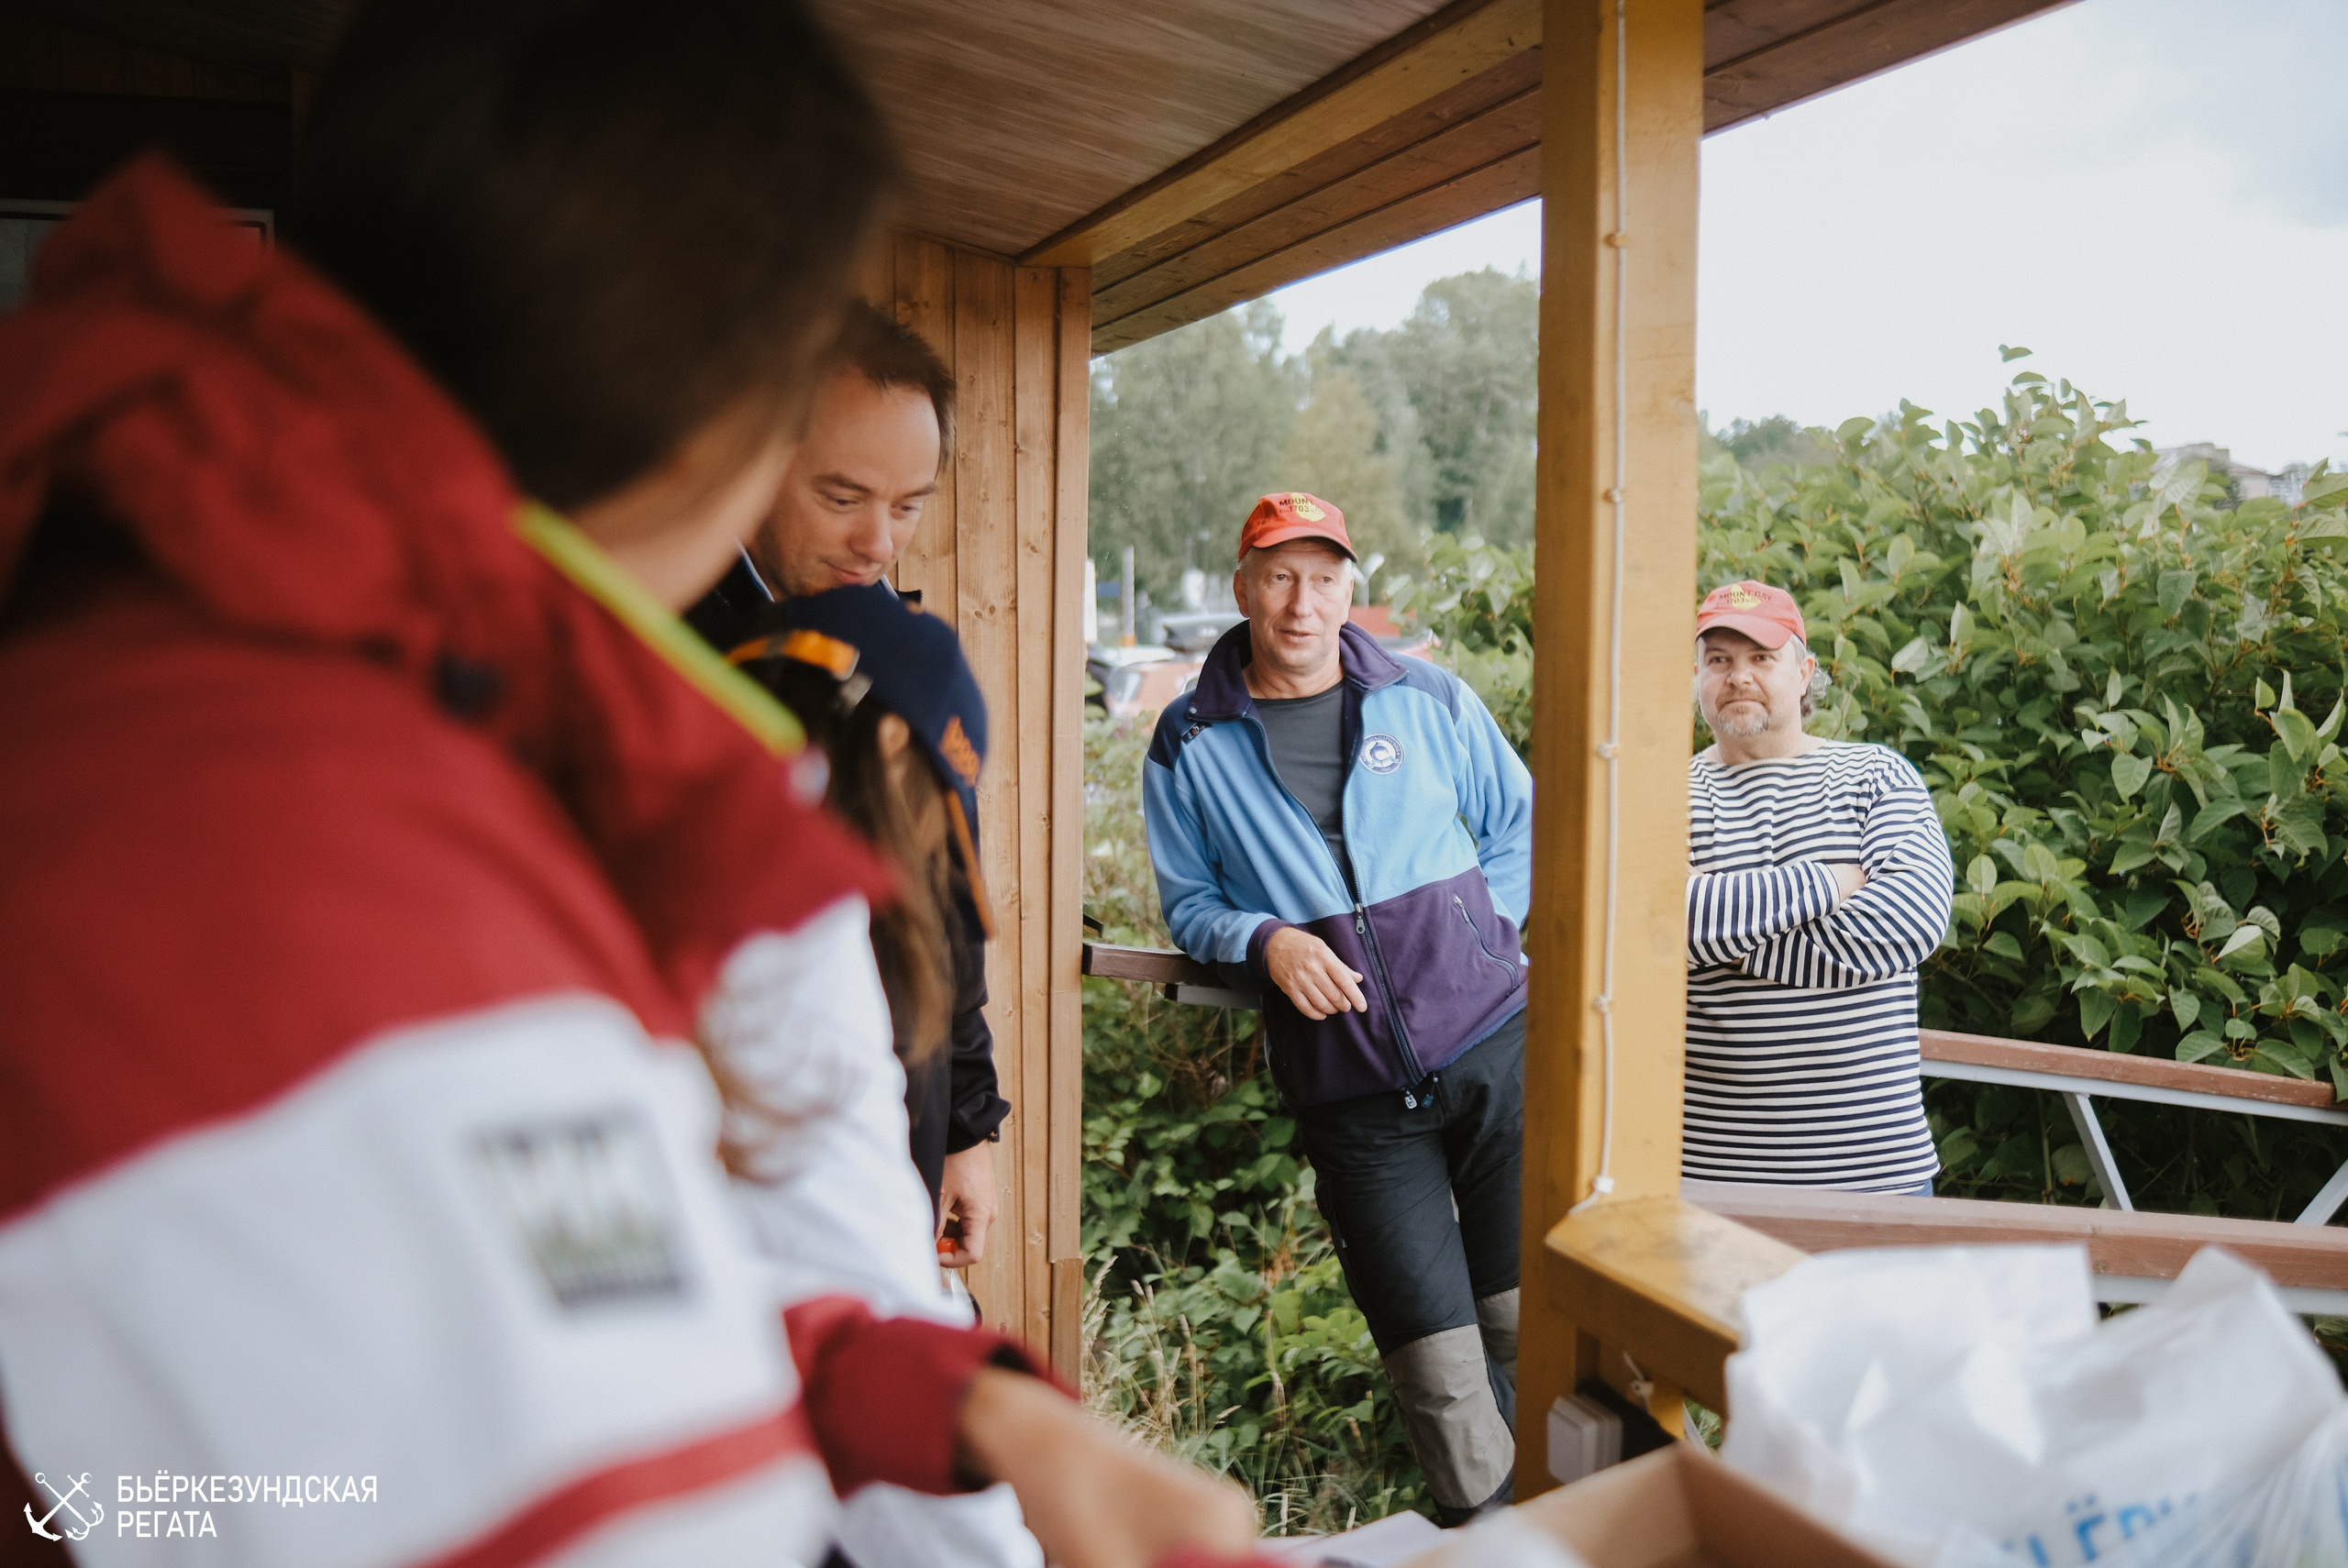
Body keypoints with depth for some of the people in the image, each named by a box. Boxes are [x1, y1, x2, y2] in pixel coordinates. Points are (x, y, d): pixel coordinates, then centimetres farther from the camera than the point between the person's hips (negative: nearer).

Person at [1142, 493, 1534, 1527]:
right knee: (1437, 1365, 2)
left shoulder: (1430, 700, 7)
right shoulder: (1190, 746, 4)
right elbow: (1187, 901, 10)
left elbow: (1519, 821, 19)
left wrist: (1486, 930, 5)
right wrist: (1264, 941, -9)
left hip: (1491, 1043, 1)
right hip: (1352, 1094, -1)